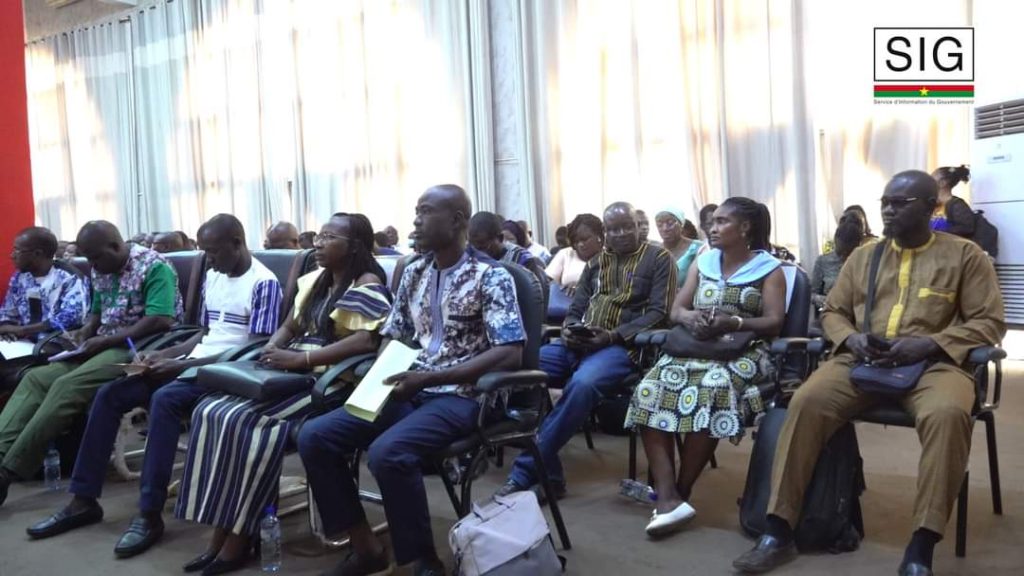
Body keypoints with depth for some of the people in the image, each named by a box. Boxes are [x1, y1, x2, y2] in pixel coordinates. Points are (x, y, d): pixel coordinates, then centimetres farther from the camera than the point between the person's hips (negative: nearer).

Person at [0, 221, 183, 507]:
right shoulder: (102, 272, 12)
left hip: (138, 350, -9)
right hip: (105, 347, 9)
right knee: (35, 378, -5)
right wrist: (86, 331, 1)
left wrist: (106, 339, -19)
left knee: (67, 386, -25)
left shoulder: (153, 267, -14)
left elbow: (160, 321, -23)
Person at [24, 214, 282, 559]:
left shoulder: (264, 284, -11)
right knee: (110, 394, -4)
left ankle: (150, 515, -26)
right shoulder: (212, 277, 15)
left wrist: (183, 364, -19)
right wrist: (164, 355, 4)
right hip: (190, 366, 9)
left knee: (164, 399, -33)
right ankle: (84, 501, 4)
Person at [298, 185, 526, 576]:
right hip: (410, 390, 7)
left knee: (387, 453, -33)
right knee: (314, 437, -7)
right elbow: (393, 334, 20)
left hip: (460, 395, -7)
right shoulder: (414, 272, 12)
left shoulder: (491, 277, -9)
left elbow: (511, 354, -18)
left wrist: (430, 377, -23)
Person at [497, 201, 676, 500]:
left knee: (583, 384, -39)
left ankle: (527, 471, -27)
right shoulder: (595, 263, 22)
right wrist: (568, 331, -5)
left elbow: (659, 313, -4)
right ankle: (547, 471, -18)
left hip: (621, 346, -5)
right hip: (576, 345, 6)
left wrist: (613, 336, -17)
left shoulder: (658, 258, 6)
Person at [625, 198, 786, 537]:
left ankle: (681, 492, -20)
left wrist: (731, 323, -20)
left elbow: (774, 323, -4)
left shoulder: (769, 269, 8)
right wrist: (690, 317, -10)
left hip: (743, 352, -4)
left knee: (711, 392, -37)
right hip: (694, 348, 4)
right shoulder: (702, 263, 21)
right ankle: (668, 497, -32)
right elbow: (676, 310, 14)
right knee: (650, 390, -26)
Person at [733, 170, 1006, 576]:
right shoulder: (863, 256, 17)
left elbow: (990, 322, 3)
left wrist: (929, 344, -13)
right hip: (862, 359, 3)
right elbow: (832, 312, 19)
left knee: (947, 414, -37)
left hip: (933, 362, -2)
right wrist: (851, 338, -5)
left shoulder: (965, 255, 8)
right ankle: (779, 531, -23)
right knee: (806, 402, -26)